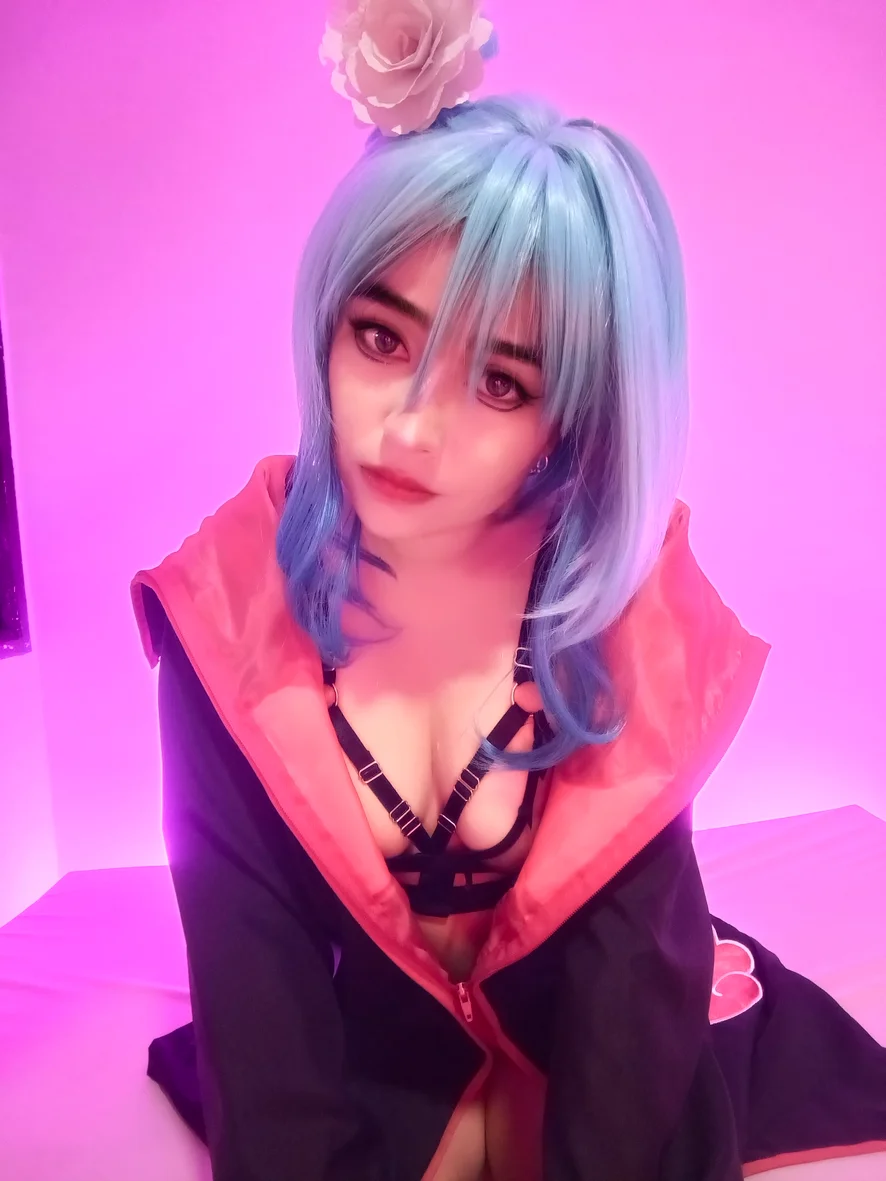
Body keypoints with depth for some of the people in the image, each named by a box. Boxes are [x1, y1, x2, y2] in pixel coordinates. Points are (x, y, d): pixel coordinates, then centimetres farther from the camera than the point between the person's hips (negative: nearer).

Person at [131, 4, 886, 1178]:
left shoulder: (625, 596, -18)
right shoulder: (230, 597, -18)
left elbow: (633, 938, -18)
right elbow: (251, 954, -18)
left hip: (595, 1038, 1)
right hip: (356, 1050, 0)